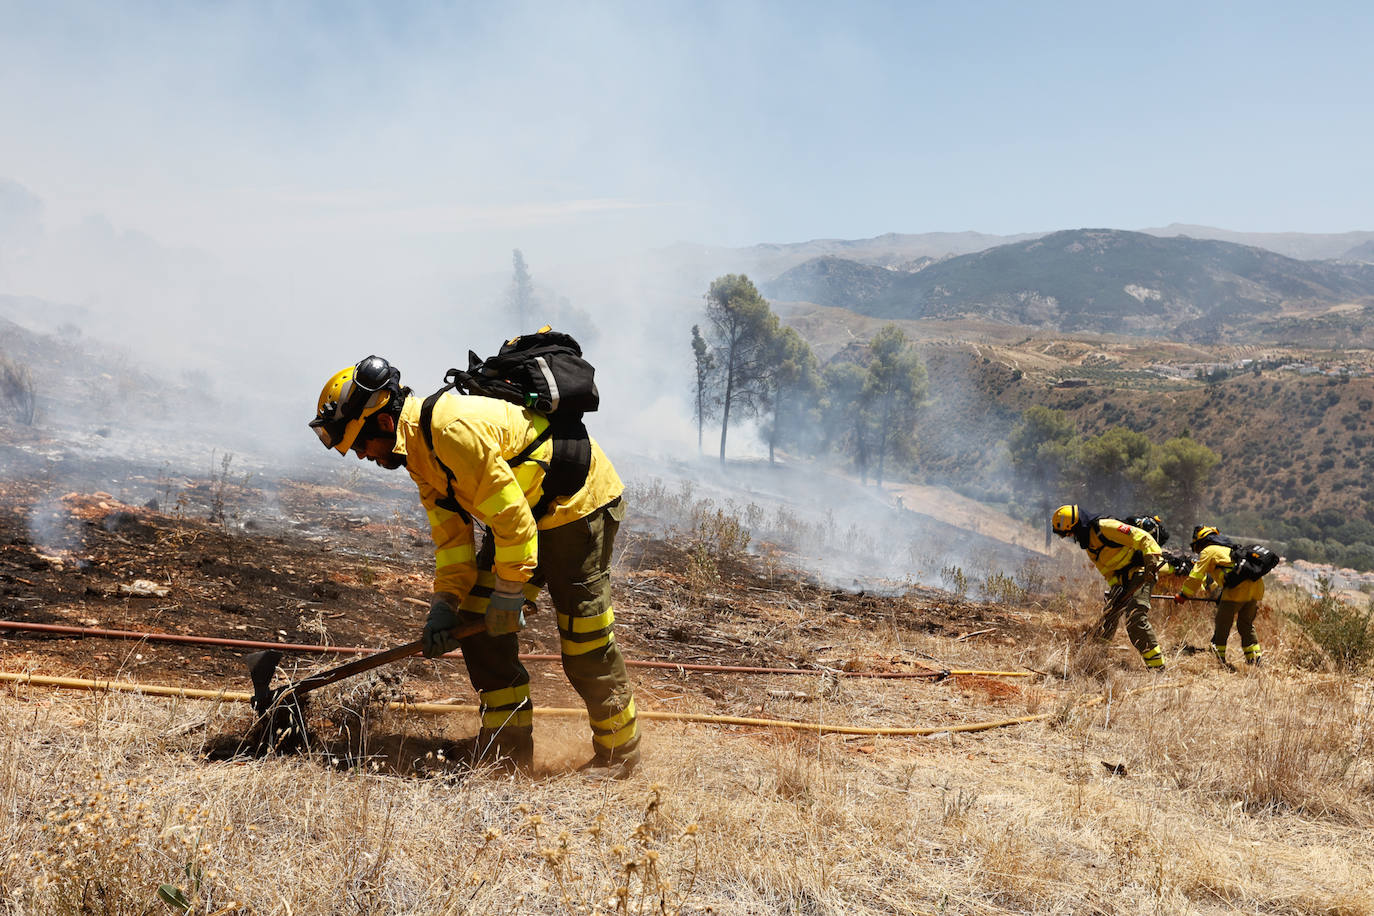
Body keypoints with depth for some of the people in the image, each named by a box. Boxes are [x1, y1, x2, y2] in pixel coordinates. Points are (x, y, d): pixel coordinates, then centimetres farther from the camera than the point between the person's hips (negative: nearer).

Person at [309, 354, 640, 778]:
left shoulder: (455, 430, -27)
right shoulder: (419, 449, 5)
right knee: (478, 621, 3)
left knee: (584, 638, -6)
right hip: (526, 510, 10)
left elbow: (512, 517, -26)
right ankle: (509, 740, 13)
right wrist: (444, 606, 0)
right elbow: (451, 533, 9)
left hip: (578, 503, -10)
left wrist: (508, 596, -18)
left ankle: (619, 751, 11)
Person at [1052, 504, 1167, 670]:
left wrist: (1152, 560, -33)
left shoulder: (1104, 527, -18)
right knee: (1109, 615, 11)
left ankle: (1156, 664, -16)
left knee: (1135, 618, -20)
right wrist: (1115, 586, -7)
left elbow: (1141, 537, -23)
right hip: (1120, 579, 10)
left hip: (1140, 572, -10)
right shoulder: (1087, 542, 13)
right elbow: (1105, 569, 11)